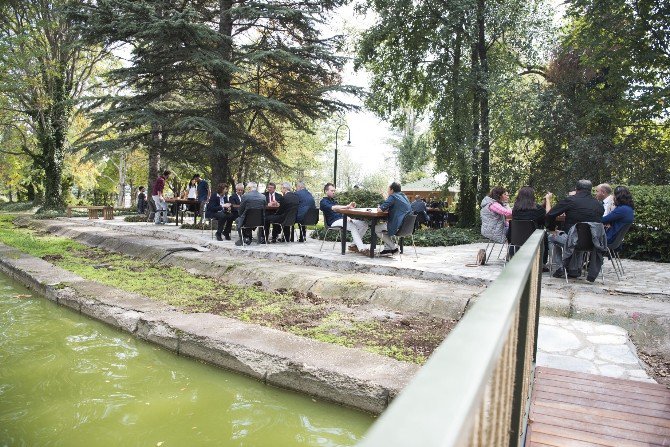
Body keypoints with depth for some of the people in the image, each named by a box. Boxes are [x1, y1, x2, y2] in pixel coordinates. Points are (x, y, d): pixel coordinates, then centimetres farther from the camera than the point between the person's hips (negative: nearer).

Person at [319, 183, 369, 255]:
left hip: (342, 219, 8)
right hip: (334, 222, -8)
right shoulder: (323, 202, 0)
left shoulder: (334, 200, 27)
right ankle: (362, 249, -38)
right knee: (352, 226, -34)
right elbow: (333, 208, -21)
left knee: (364, 224, -8)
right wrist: (347, 206, -35)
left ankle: (355, 245, -6)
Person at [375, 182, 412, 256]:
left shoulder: (393, 197, -10)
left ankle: (394, 248, 7)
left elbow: (381, 209, -14)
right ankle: (387, 248, 26)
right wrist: (387, 208, 15)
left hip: (397, 225, -9)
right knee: (384, 224, 32)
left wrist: (380, 208, 8)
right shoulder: (404, 196, 17)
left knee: (376, 229, 8)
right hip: (407, 224, 9)